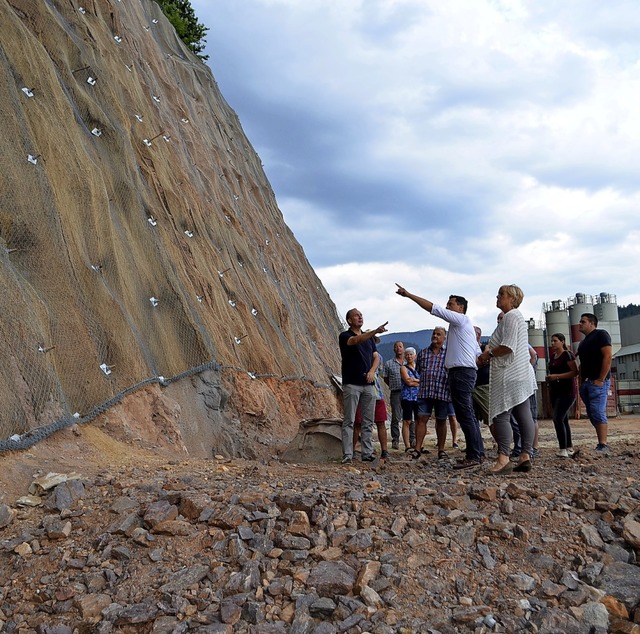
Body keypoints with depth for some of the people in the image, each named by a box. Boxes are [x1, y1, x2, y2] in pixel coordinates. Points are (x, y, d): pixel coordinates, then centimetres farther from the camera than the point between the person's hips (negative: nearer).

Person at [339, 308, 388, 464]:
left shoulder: (369, 337, 17)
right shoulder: (345, 336, -3)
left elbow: (376, 357, 14)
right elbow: (356, 340, -25)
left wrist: (372, 371, -7)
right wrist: (375, 331, -39)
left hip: (369, 384, 6)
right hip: (352, 384, -6)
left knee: (368, 421, 6)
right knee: (349, 421, -5)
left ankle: (367, 454, 10)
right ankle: (347, 455, -5)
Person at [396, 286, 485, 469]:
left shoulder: (461, 319, -4)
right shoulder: (460, 325, 25)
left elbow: (432, 308, -10)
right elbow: (478, 353, 25)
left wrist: (408, 294, -8)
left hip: (462, 371, -11)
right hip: (465, 371, 11)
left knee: (465, 414, -12)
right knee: (467, 414, 13)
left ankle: (473, 456, -12)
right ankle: (478, 452, 17)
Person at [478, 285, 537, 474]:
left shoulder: (511, 316, -11)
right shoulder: (516, 316, 23)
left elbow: (508, 347, -20)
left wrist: (488, 354, -8)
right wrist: (491, 349, 13)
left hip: (509, 375, -11)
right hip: (521, 374, 11)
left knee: (501, 415, -12)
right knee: (524, 415, 6)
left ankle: (503, 458, -17)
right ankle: (525, 456, 7)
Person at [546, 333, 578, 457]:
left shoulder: (567, 355, -9)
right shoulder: (552, 356, 15)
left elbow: (575, 372, -18)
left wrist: (557, 376, -22)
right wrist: (549, 378, 8)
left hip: (567, 392, -8)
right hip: (555, 392, 8)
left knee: (558, 418, -17)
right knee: (563, 420, 11)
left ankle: (563, 450, -16)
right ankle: (569, 448, 18)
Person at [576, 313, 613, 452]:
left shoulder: (600, 335, -3)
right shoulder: (583, 342, 23)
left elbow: (608, 356, -13)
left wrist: (601, 379, -18)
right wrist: (581, 382, 13)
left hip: (598, 382, -9)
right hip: (586, 383, 9)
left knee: (598, 413, -14)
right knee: (592, 414, 6)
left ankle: (603, 446, -13)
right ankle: (601, 443, 9)